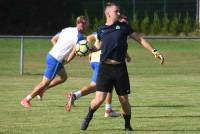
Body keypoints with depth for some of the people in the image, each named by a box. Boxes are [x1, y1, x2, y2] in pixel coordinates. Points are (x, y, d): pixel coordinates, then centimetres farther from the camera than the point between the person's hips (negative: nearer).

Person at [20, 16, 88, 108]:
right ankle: (26, 100, 6)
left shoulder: (67, 30, 10)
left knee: (63, 77, 22)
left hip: (51, 55, 9)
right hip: (56, 61, -9)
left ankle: (41, 89, 20)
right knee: (45, 82, 0)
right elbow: (74, 52, -20)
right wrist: (67, 61, -6)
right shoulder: (79, 37, -14)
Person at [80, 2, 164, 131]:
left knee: (124, 100, 2)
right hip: (105, 67, 0)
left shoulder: (124, 26, 3)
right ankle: (89, 117, 18)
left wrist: (154, 52, 0)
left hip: (120, 68, 0)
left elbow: (140, 39, 5)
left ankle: (128, 125, 23)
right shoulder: (101, 29, 7)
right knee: (99, 99, -11)